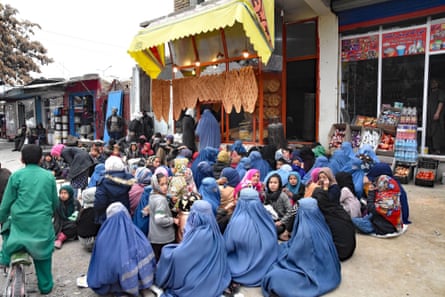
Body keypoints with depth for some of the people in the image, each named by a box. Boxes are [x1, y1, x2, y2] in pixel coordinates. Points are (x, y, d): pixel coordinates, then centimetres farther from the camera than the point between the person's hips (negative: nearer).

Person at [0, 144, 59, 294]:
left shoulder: (16, 175, -4)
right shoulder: (49, 176, 0)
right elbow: (55, 202, 9)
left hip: (20, 221, -1)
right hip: (43, 223, 1)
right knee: (43, 253, 14)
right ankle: (45, 286, 24)